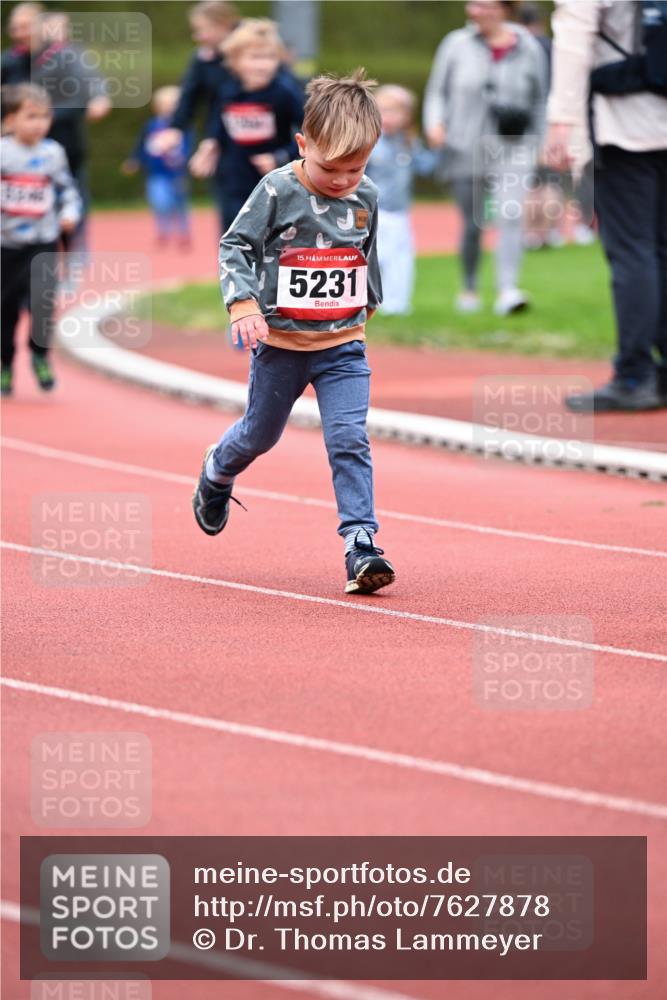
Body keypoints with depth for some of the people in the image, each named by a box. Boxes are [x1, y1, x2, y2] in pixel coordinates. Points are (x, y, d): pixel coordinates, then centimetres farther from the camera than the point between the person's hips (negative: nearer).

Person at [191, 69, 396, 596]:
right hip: (281, 343, -2)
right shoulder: (277, 191, -15)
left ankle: (361, 543, -13)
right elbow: (235, 245, -11)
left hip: (344, 344, 2)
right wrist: (243, 303, -23)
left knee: (350, 438, -11)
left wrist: (367, 304, 26)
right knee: (261, 433, 17)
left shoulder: (366, 197, -2)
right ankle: (217, 473, 50)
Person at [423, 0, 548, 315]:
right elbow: (437, 91, 8)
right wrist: (435, 123, -10)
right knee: (472, 224, 6)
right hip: (466, 150, 1)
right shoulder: (457, 44, 3)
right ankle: (469, 289, 25)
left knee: (510, 216, -19)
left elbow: (538, 101, 12)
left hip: (512, 150, -1)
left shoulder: (529, 50, 2)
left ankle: (508, 290, -26)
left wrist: (537, 145, 13)